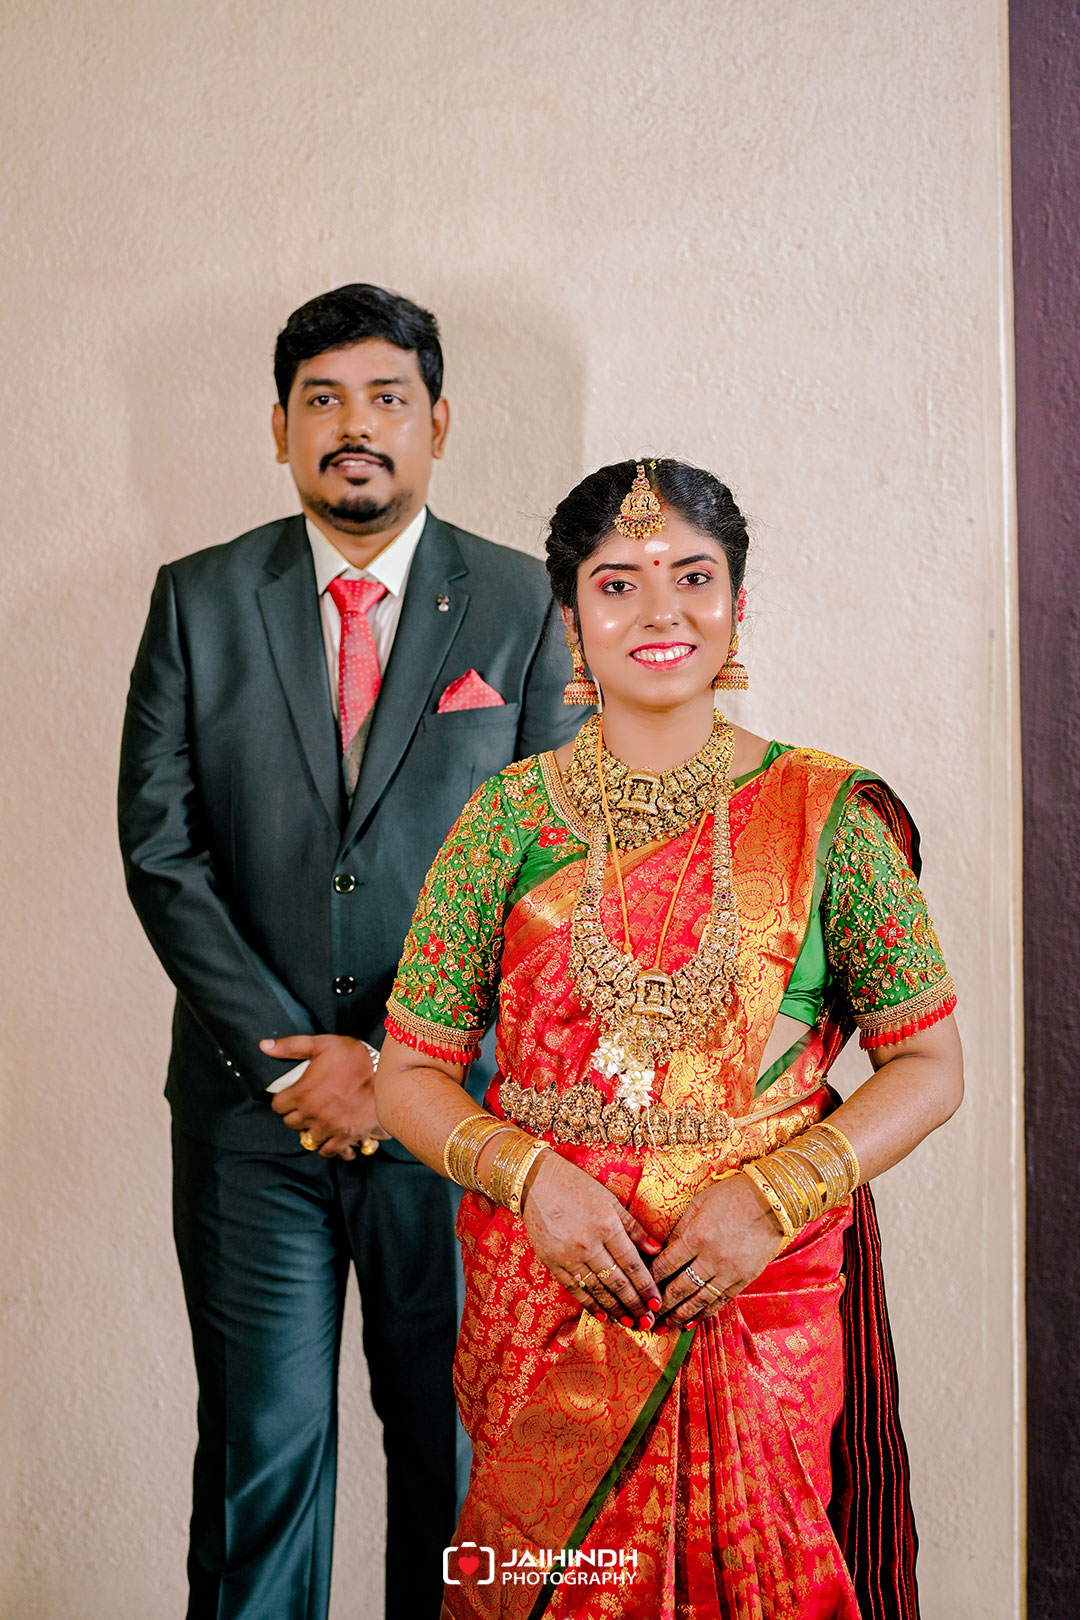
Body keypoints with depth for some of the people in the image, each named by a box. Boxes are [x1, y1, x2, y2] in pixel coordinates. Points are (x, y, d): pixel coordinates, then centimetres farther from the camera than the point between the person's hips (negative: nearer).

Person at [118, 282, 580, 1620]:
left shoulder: (522, 606, 1)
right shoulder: (199, 601, 5)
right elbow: (162, 852, -1)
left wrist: (397, 1062, -9)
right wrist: (286, 1058, -8)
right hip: (252, 1106, 1)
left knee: (457, 1445, 11)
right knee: (259, 1447, 10)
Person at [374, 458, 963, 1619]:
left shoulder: (825, 814, -2)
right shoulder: (510, 817, -1)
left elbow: (928, 1065, 0)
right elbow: (410, 1075, 2)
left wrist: (772, 1193, -14)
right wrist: (533, 1177, -15)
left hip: (770, 1294, 0)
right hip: (545, 1299, 1)